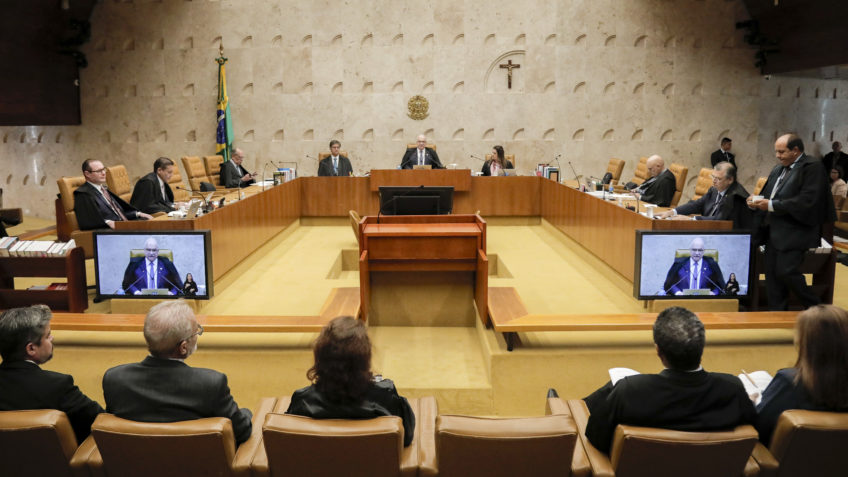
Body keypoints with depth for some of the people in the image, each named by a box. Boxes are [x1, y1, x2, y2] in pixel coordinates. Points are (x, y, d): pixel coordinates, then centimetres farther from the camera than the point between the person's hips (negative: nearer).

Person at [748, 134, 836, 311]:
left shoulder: (812, 167, -9)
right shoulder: (778, 170, 16)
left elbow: (807, 201, -19)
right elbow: (768, 195, 23)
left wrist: (772, 205, -18)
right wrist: (757, 200, 0)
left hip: (794, 233, -8)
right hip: (773, 232, 8)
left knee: (786, 271, -12)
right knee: (772, 274, 8)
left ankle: (815, 308, 9)